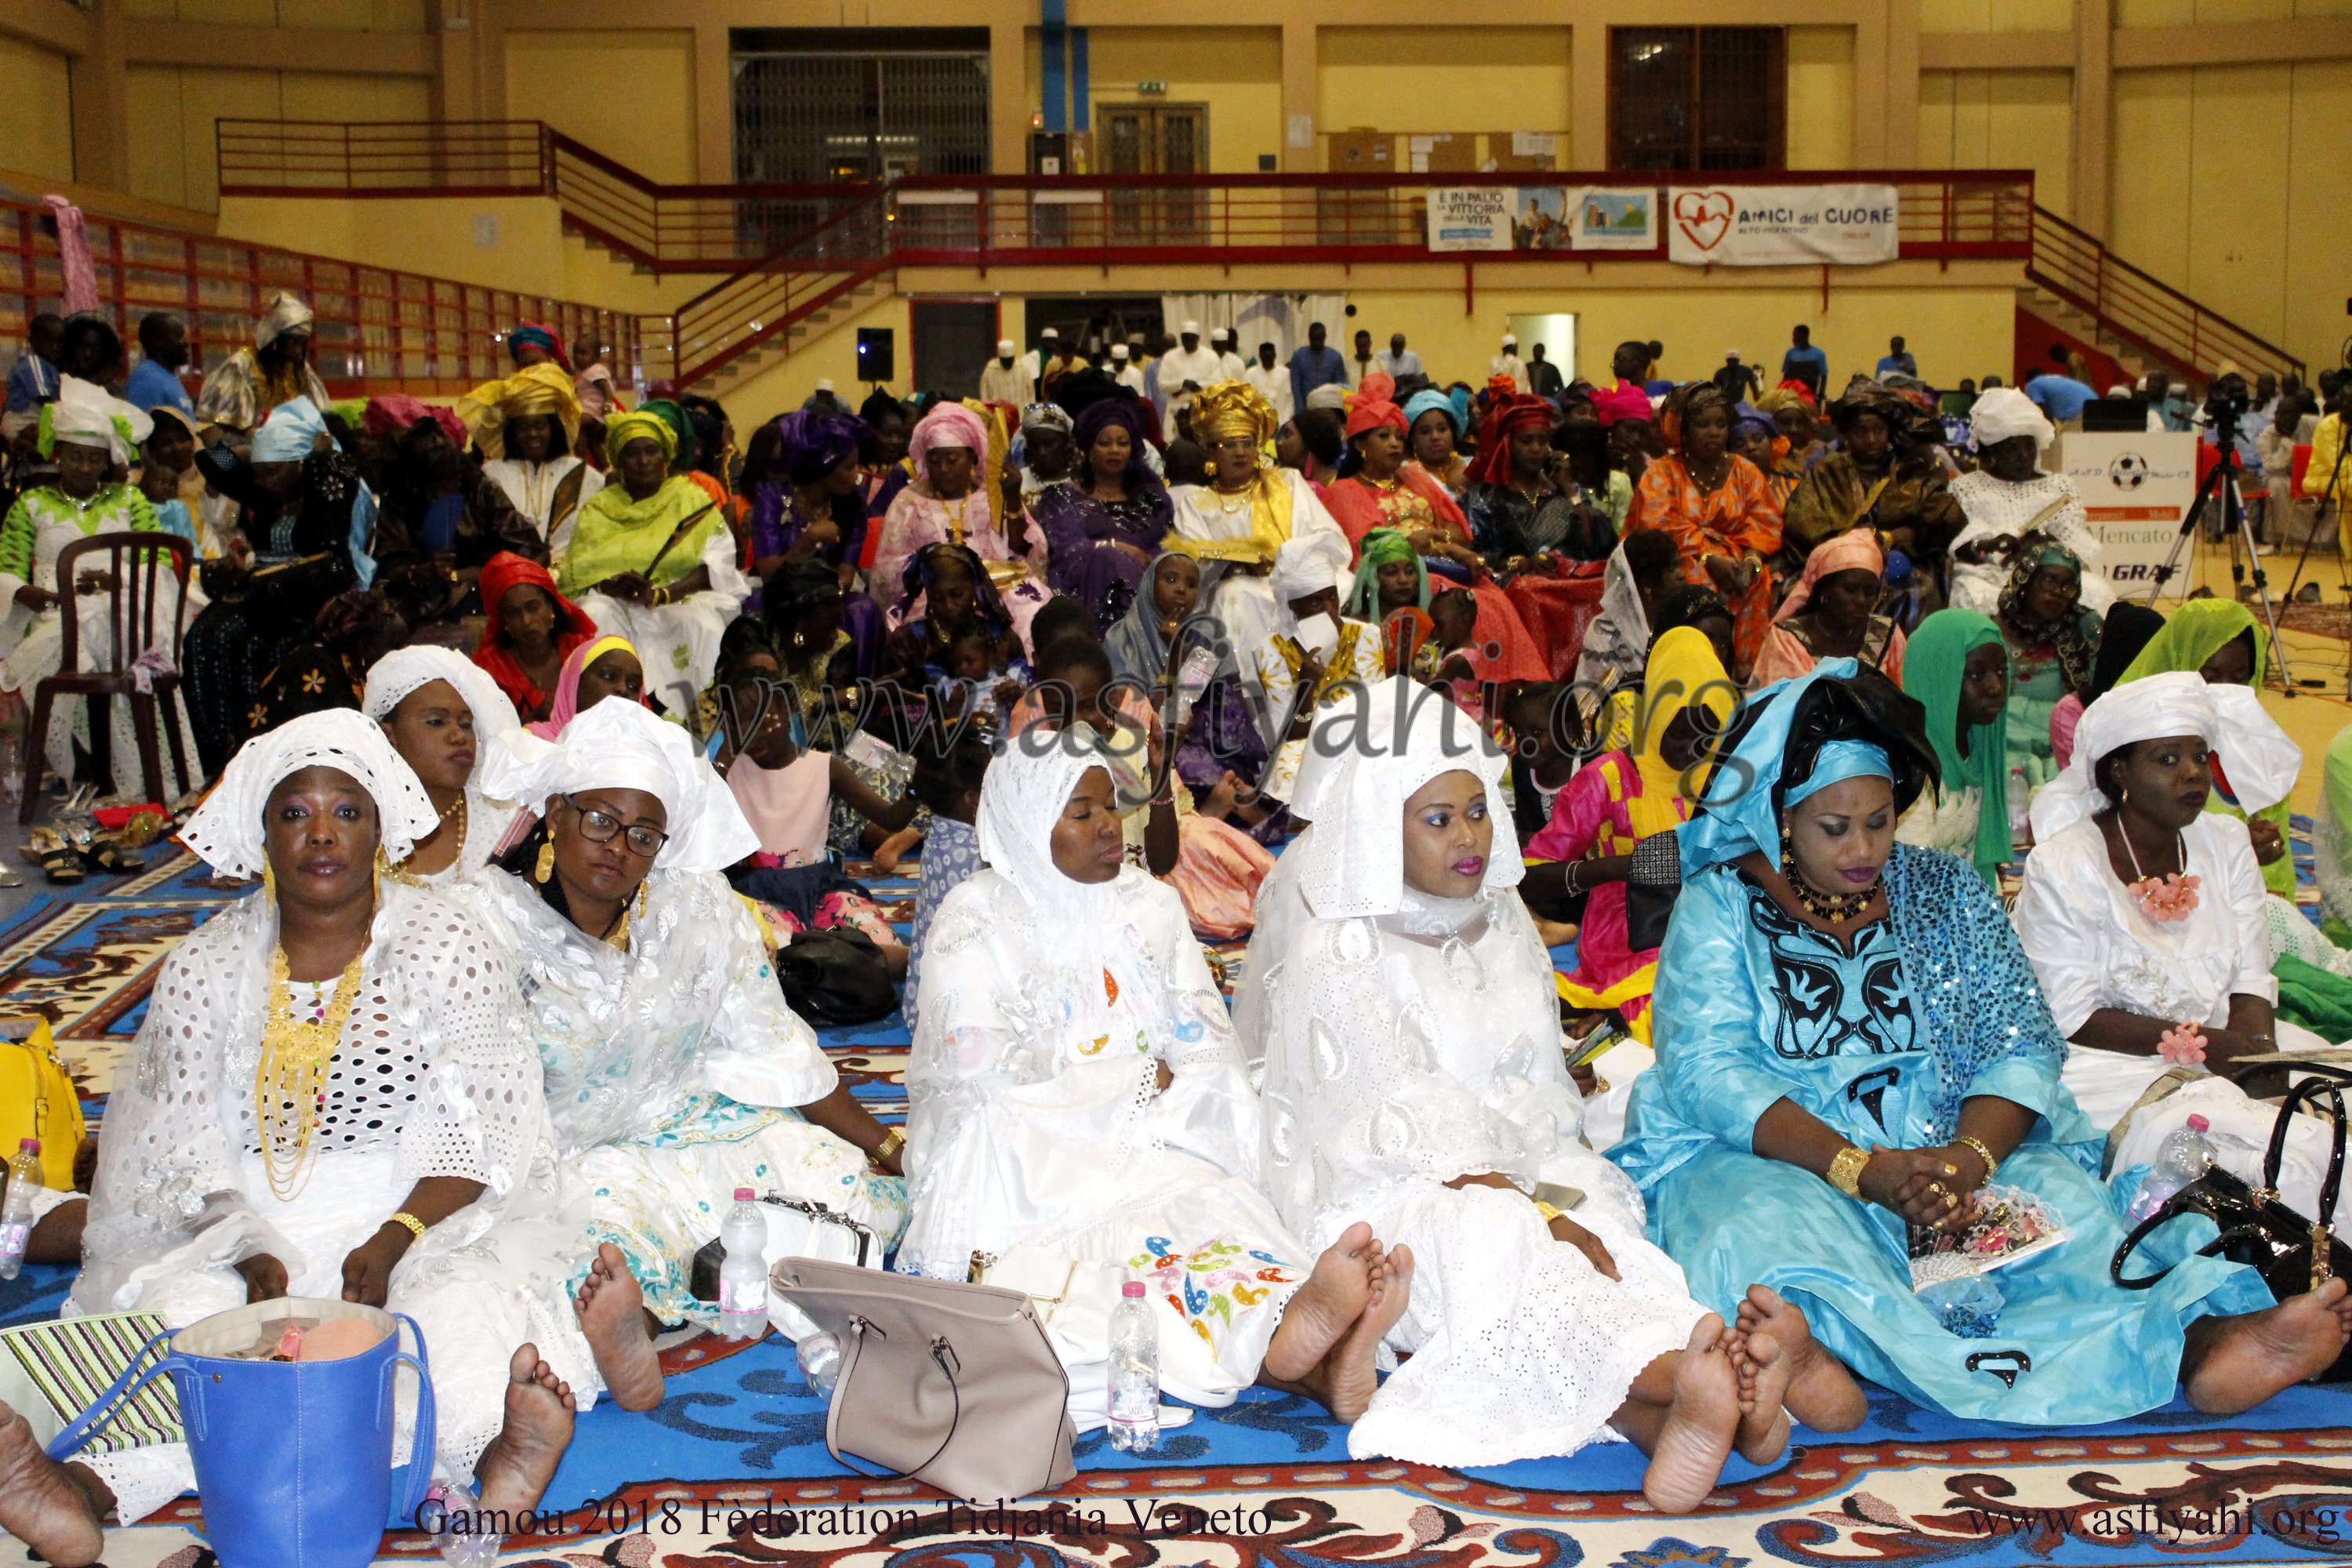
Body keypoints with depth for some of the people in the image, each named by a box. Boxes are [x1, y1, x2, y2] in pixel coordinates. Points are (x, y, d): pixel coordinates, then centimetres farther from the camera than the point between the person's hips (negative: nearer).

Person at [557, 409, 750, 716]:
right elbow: (576, 568, 5)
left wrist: (661, 595, -19)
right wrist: (611, 585, -19)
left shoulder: (692, 501, 11)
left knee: (702, 622, -34)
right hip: (614, 601, 2)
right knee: (594, 616, -31)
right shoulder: (597, 508, 17)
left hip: (683, 598, -1)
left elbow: (718, 564, -3)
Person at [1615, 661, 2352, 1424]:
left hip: (1950, 1153, 3)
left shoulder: (1949, 893, 14)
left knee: (2059, 1198, -28)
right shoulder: (1721, 903, 4)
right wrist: (1859, 1168, -21)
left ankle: (2200, 1342, -52)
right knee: (1759, 1225, -37)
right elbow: (1708, 1069, -8)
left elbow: (2021, 1045, 4)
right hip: (1776, 1158, -3)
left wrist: (1970, 1156, -18)